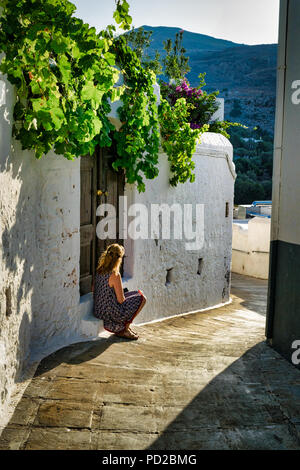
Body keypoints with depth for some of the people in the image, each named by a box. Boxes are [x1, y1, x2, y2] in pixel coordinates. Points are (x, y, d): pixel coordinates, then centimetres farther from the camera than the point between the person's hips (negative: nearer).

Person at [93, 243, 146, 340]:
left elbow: (94, 289, 13)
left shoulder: (99, 271, 1)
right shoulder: (115, 275, -22)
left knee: (136, 293, 25)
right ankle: (124, 329, 15)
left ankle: (120, 328, 26)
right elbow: (121, 300, -18)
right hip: (111, 313, -8)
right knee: (141, 297, 7)